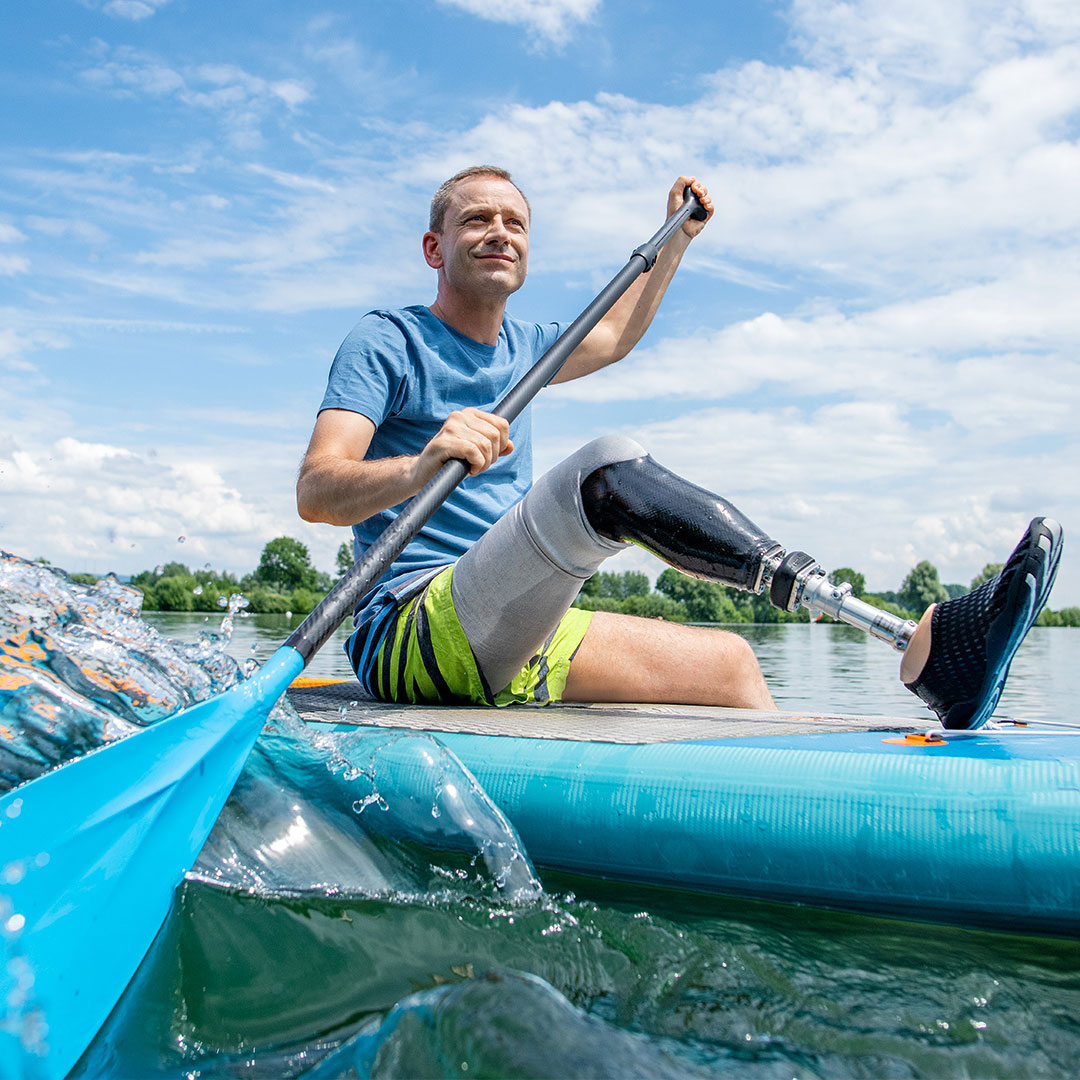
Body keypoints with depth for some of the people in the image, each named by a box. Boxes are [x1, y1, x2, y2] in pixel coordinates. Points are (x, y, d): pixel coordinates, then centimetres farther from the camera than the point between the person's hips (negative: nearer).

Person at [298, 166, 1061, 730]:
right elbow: (315, 492, -17)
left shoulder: (517, 349, 20)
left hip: (509, 647, 9)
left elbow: (613, 336, 40)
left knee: (726, 663, 0)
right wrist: (421, 466, -37)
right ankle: (919, 643, -37)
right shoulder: (388, 342, -4)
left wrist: (677, 238, 36)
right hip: (412, 634, -9)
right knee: (611, 468, -31)